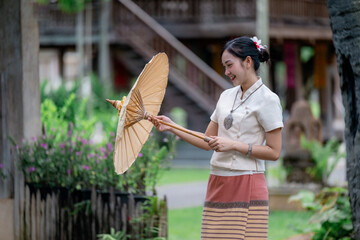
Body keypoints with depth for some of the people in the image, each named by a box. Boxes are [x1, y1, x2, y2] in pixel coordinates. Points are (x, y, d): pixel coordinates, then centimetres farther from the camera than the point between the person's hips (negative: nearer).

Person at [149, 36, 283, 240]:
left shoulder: (267, 100, -5)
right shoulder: (226, 96, 16)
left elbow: (274, 152, -9)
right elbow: (207, 141, 19)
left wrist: (233, 145, -14)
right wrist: (172, 127, 10)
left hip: (247, 186, -6)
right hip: (218, 184, 6)